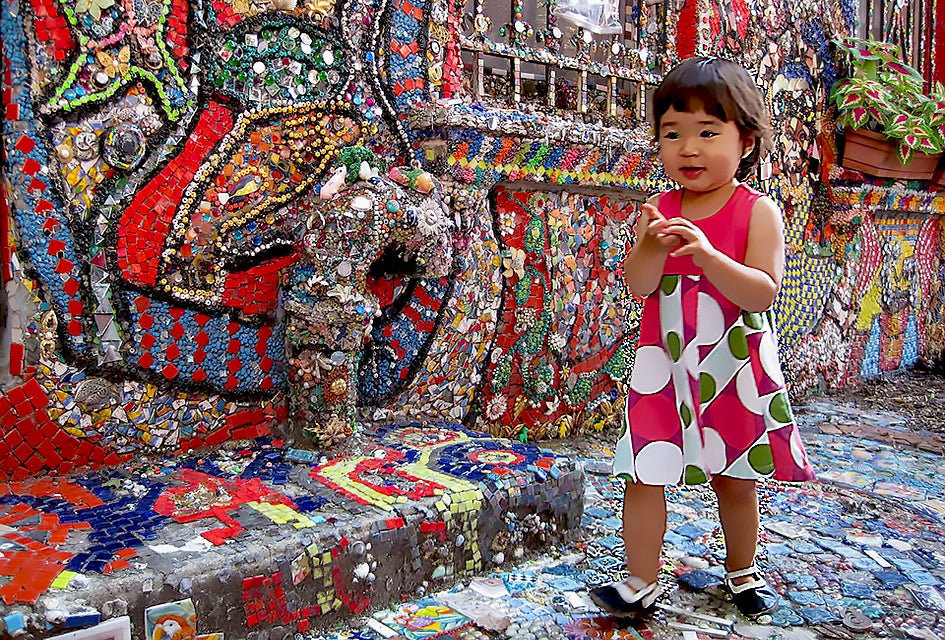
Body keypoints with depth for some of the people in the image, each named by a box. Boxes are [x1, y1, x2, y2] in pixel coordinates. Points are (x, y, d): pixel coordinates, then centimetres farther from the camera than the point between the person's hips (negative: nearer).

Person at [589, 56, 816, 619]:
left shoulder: (758, 210, -8)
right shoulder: (659, 209, 1)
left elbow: (764, 293, -17)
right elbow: (639, 287, -6)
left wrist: (708, 255, -30)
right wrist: (653, 247, -26)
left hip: (734, 370, -1)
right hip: (664, 366, 2)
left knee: (737, 479, 14)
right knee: (644, 476, 0)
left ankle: (742, 571, 39)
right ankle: (642, 581, 17)